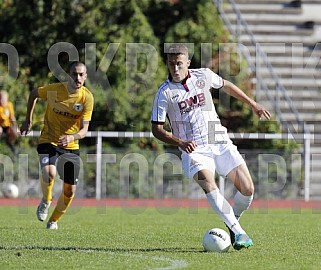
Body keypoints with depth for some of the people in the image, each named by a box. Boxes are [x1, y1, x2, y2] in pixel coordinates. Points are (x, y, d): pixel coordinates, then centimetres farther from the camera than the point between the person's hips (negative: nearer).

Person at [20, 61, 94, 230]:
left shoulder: (87, 98, -12)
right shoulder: (54, 90, -11)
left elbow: (84, 129, -16)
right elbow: (33, 94, 11)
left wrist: (71, 137, -37)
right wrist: (28, 120, 10)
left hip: (71, 146, 2)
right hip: (48, 141, -2)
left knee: (69, 190, 1)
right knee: (49, 173, -31)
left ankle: (53, 220, 28)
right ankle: (46, 200, 1)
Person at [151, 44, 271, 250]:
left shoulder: (204, 76, 3)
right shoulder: (165, 93, -6)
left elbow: (227, 86, 24)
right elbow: (157, 129, -3)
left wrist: (253, 104, 28)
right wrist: (180, 143, -19)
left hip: (219, 141, 4)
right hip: (193, 148, -3)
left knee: (248, 189, -6)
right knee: (208, 185, -30)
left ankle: (233, 223, 22)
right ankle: (239, 233, -30)